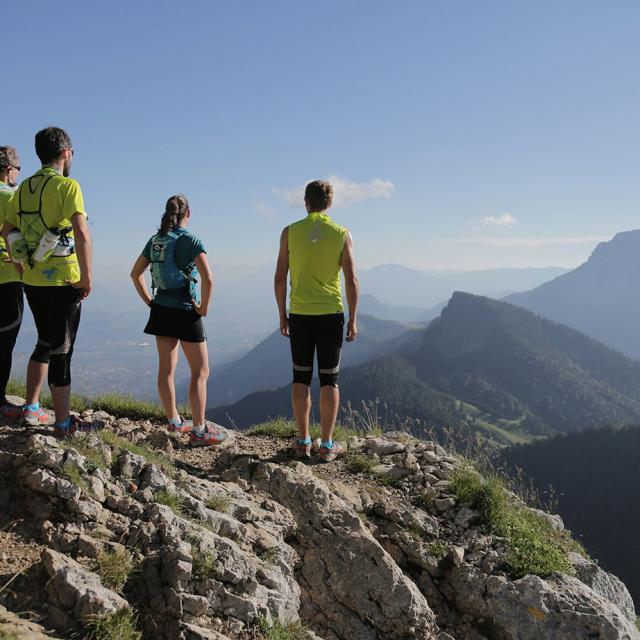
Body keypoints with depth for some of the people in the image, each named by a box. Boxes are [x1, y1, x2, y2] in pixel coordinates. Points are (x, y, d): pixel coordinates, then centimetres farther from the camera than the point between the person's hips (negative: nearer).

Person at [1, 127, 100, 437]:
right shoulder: (67, 185, -12)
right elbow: (81, 233, -23)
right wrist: (87, 277, -18)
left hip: (32, 281, 7)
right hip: (62, 282, -7)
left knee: (45, 344, 22)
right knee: (61, 351, 0)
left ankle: (31, 408, 27)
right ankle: (64, 423, 7)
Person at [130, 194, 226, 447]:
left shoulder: (155, 241, 6)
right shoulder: (190, 240, -13)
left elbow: (135, 273, 14)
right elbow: (208, 279, -24)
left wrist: (149, 301, 15)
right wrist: (204, 308, -12)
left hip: (161, 310, 7)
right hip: (185, 312, -6)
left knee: (166, 369, 14)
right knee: (200, 372, 2)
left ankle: (174, 422, 27)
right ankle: (199, 431, 2)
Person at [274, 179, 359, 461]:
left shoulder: (290, 232, 0)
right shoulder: (342, 235, -3)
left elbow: (280, 278, 0)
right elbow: (352, 282, -4)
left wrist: (282, 315, 10)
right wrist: (353, 320, 4)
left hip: (299, 315, 1)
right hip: (331, 315, -1)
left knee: (301, 378, 11)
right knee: (329, 380, 7)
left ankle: (303, 441, 15)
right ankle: (327, 444, 10)